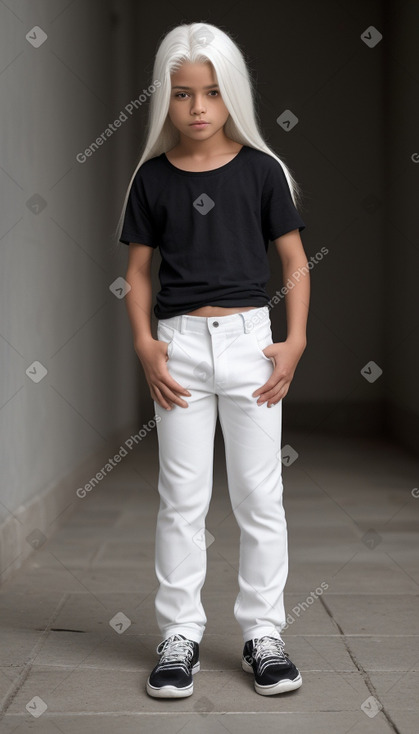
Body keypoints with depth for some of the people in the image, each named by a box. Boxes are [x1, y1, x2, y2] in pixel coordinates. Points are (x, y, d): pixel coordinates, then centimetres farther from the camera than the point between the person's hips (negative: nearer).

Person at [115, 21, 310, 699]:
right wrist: (144, 343, -5)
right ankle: (180, 636, 17)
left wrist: (295, 342, -6)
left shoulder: (261, 169, 0)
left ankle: (263, 632, 18)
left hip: (249, 338, 0)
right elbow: (139, 269, 8)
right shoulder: (153, 176, 3)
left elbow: (295, 263, 4)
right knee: (183, 498, 6)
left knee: (260, 496, 5)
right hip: (181, 344, 1)